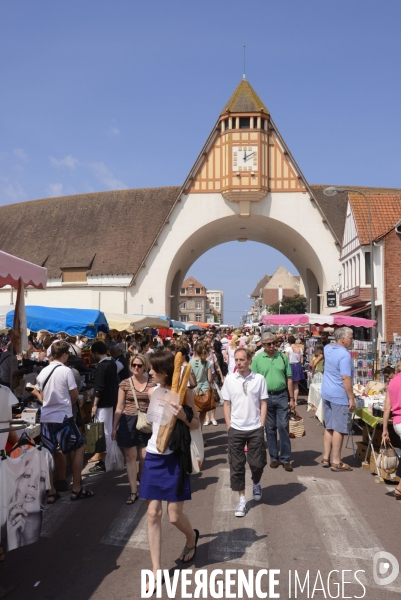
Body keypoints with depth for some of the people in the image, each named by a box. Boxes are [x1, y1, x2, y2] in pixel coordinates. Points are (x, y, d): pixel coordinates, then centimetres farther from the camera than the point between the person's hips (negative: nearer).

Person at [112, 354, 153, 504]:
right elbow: (119, 407, 3)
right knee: (130, 456, 4)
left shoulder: (152, 384, 0)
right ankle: (133, 491, 13)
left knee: (145, 457, 3)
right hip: (128, 422, 0)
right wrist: (114, 427, 2)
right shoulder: (125, 383, 0)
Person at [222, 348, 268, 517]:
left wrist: (262, 426, -2)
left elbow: (263, 403, 1)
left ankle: (256, 484, 40)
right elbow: (227, 404, 3)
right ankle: (242, 499, 20)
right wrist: (228, 426, 0)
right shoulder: (229, 379, -3)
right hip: (236, 429, 1)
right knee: (236, 465, 6)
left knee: (257, 463, 8)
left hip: (255, 429, -1)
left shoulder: (259, 379, -5)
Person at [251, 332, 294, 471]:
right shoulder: (257, 359, -2)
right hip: (266, 396, 0)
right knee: (270, 428, 10)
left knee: (283, 427, 1)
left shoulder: (283, 357, 1)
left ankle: (286, 459, 11)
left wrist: (292, 398, 3)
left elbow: (289, 379, 4)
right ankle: (273, 457, 22)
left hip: (281, 395, 0)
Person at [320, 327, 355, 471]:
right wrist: (351, 398, -18)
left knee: (329, 427, 15)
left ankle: (326, 458, 20)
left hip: (326, 394, 8)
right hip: (340, 396, -8)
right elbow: (346, 379, -23)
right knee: (339, 429, -1)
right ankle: (336, 462, 5)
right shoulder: (345, 355, -19)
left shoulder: (328, 349, 6)